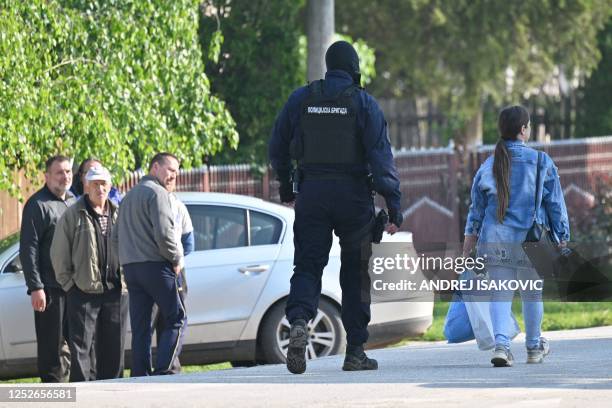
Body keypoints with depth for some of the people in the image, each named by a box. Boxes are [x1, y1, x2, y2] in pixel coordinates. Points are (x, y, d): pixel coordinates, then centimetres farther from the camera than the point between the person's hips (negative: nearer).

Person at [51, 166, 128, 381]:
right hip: (83, 292, -4)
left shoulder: (118, 215, 11)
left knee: (114, 347, 8)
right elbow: (59, 254, 0)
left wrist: (125, 282, 6)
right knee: (80, 347, -6)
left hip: (115, 291, 4)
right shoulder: (73, 215, -1)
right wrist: (69, 283, -5)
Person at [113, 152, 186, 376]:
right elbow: (163, 234, -17)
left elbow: (116, 237, 23)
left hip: (130, 266, 8)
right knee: (176, 319, -4)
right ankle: (162, 371, -15)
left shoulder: (130, 196, 22)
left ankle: (140, 376, 2)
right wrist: (176, 259, -4)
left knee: (140, 326, 7)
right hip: (155, 265, -8)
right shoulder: (157, 193, -7)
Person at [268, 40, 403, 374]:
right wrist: (393, 205, -9)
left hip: (311, 194, 2)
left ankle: (299, 321, -29)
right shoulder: (363, 103, -3)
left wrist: (285, 188, 27)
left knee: (307, 266, 2)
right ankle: (355, 352, 11)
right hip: (353, 194, -1)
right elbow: (381, 155, -9)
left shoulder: (301, 99, 5)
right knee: (355, 273, 9)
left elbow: (278, 148, 12)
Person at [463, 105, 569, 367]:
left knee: (500, 293, 1)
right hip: (532, 240, -1)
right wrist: (562, 238, 7)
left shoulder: (489, 166, 3)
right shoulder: (542, 163, -4)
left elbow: (477, 207, 10)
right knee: (532, 294, 15)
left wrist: (470, 237, 20)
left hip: (496, 241, 1)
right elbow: (556, 203, 0)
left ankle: (501, 343, -19)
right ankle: (534, 347, 29)